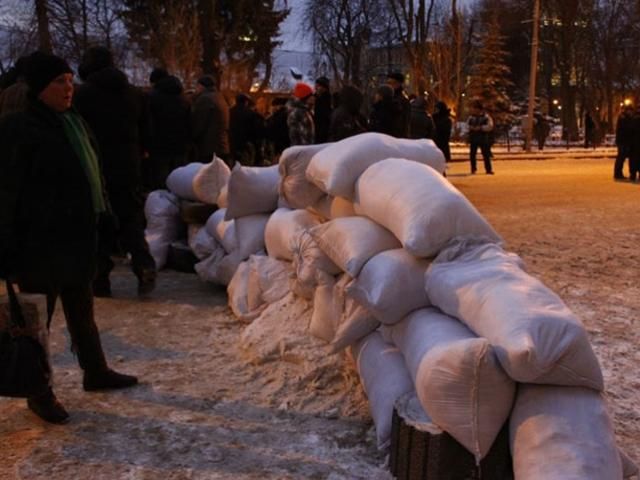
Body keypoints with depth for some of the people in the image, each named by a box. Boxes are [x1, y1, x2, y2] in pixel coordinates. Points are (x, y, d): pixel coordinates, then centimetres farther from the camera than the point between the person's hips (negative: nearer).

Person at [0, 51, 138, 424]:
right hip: (40, 241, -8)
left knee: (82, 309, 20)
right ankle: (40, 393, 17)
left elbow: (92, 174, 17)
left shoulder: (74, 122, 10)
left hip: (78, 236, 8)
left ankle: (96, 372, 35)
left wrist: (103, 218, 14)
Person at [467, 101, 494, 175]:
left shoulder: (486, 116, -4)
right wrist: (471, 127, -9)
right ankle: (473, 168, 20)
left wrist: (480, 128, -19)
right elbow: (467, 124, 13)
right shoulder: (471, 116, 8)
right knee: (472, 154, 4)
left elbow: (490, 126, -11)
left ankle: (488, 169, 3)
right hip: (473, 138, 4)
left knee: (486, 154, -3)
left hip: (483, 138, -4)